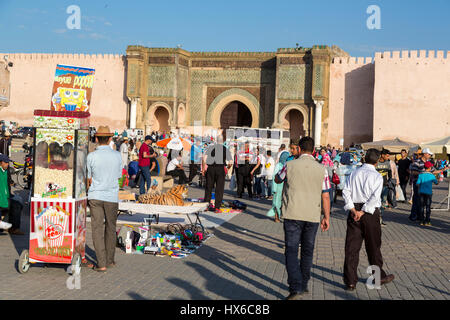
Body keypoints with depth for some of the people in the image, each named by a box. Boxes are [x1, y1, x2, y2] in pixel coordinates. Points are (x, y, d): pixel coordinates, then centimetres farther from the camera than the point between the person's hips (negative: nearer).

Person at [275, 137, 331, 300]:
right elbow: (325, 196, 2)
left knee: (291, 251, -1)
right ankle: (304, 285, 28)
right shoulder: (322, 170, -1)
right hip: (313, 215, 3)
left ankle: (295, 288, -15)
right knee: (307, 251, 17)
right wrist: (326, 217, 11)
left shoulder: (290, 165, -5)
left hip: (293, 215, -3)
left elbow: (277, 180, 14)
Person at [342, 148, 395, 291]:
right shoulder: (377, 176, -5)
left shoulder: (354, 173, 6)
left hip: (354, 211, 3)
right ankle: (379, 277, 28)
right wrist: (362, 212, -13)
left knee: (352, 247, 4)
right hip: (371, 214, -3)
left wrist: (354, 210, -7)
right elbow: (375, 197, -16)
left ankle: (350, 281, 4)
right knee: (373, 246, 12)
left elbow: (346, 192, -2)